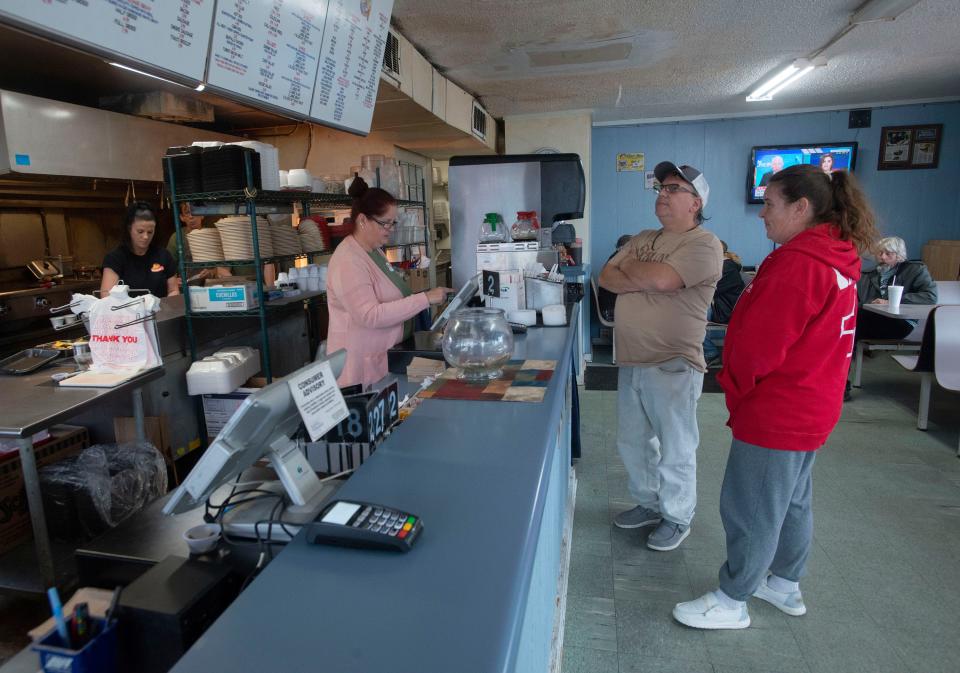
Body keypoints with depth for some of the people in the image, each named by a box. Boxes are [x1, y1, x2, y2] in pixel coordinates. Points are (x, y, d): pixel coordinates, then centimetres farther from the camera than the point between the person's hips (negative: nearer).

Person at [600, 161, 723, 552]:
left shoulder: (704, 245, -11)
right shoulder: (642, 239, 14)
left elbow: (660, 278, -26)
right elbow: (607, 278, 6)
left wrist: (629, 268, -6)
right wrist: (646, 280, -12)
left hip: (673, 366, -8)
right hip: (632, 362, 8)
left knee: (675, 450, 7)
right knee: (632, 443, 19)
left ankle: (677, 518, 27)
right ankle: (648, 504, 38)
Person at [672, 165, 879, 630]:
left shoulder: (797, 264, -25)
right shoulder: (836, 256, 7)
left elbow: (756, 346, -24)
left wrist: (734, 387, -7)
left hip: (775, 414, -10)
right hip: (810, 405, 10)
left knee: (750, 508, 4)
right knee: (792, 500, 22)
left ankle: (731, 603, 21)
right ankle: (786, 586, 40)